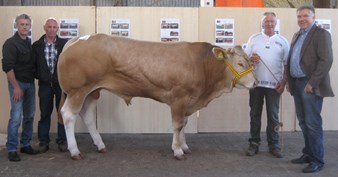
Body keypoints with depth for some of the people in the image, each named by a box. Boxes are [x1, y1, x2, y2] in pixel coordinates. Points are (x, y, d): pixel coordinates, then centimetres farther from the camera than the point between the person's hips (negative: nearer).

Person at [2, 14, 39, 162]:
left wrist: (33, 80, 5)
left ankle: (25, 145, 22)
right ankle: (11, 150, 2)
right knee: (16, 117, -7)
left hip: (30, 83, 7)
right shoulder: (11, 43, -10)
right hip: (17, 83, -6)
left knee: (29, 116, 10)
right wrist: (16, 87, -18)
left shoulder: (30, 43, 9)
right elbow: (7, 67, -15)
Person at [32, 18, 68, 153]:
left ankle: (62, 141, 19)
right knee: (44, 113, 8)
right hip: (45, 84, 1)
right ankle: (43, 141, 19)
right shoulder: (37, 45, 2)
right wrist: (38, 76, -8)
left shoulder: (64, 44, -2)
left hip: (61, 83, -1)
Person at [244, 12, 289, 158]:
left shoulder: (283, 41, 6)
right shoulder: (254, 39, 8)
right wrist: (250, 59, -15)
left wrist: (283, 83, -5)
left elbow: (287, 64, 4)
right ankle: (254, 144, 14)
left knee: (273, 116, 4)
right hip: (255, 83, 1)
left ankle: (273, 145, 12)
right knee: (255, 114, 6)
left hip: (274, 84, -1)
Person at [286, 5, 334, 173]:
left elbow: (326, 60, -15)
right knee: (303, 122, 13)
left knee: (312, 123, -5)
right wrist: (289, 81, 10)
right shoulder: (297, 35, 18)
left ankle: (317, 160, 5)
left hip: (310, 85, -8)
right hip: (297, 84, 8)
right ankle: (308, 153, 24)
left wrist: (312, 83, -20)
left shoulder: (321, 34, -6)